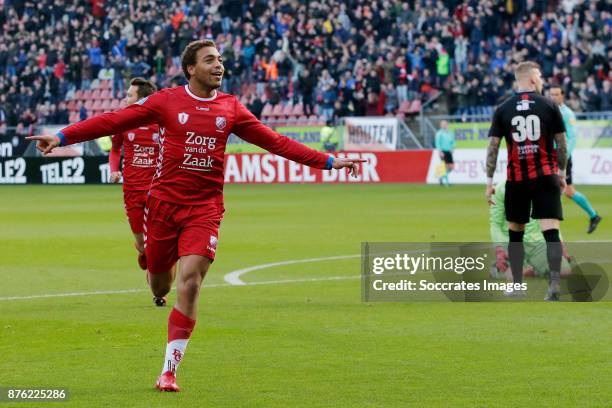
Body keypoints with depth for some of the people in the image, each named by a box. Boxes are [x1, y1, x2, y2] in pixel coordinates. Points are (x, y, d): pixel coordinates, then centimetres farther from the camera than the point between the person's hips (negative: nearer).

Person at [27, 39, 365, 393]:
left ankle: (170, 370, -7)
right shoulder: (166, 101, -1)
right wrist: (62, 137, -12)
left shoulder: (231, 108, 5)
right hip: (164, 202, 0)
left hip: (205, 208, 0)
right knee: (160, 285, 6)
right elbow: (113, 121, -5)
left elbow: (276, 142, 8)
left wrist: (329, 162, 5)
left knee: (190, 283, -13)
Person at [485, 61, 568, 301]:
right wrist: (561, 173, 15)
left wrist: (489, 182, 5)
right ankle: (555, 283, -20)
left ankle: (517, 287, 18)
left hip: (516, 180, 1)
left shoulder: (503, 110, 2)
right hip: (546, 177, -1)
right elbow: (561, 144, 3)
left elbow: (492, 147, 0)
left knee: (515, 233, 15)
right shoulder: (549, 106, 0)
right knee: (551, 231, -6)